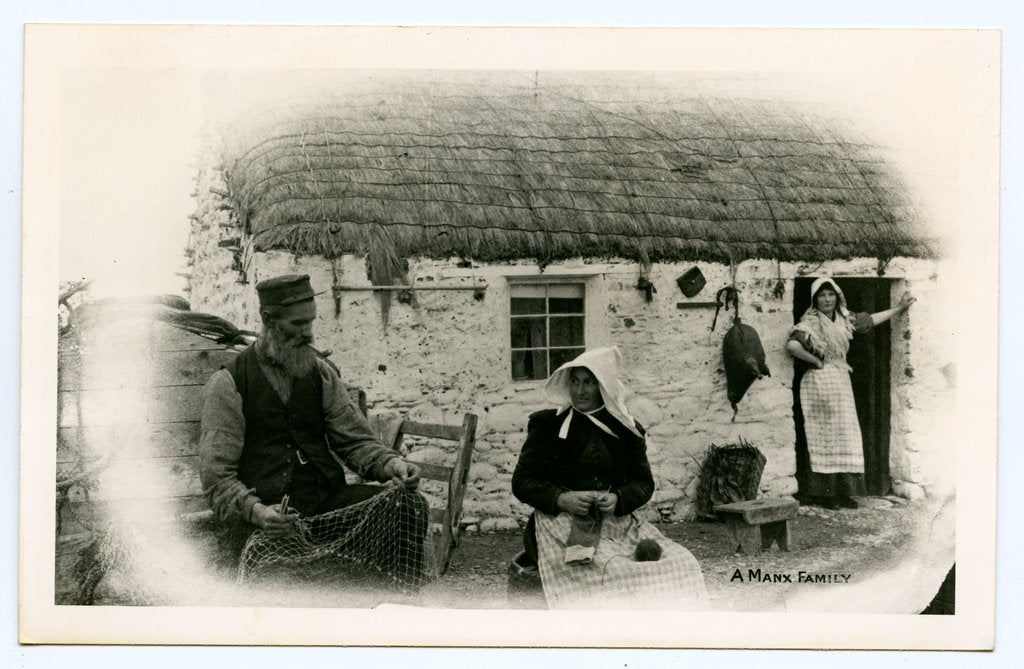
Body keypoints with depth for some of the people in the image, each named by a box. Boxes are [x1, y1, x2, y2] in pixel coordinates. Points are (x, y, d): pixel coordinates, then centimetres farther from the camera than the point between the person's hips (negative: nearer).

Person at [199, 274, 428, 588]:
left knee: (411, 505, -19)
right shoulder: (228, 383, -1)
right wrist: (254, 511, -25)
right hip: (266, 512, -4)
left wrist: (389, 463, -10)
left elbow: (355, 440, 12)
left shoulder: (320, 371, 14)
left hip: (326, 497, 5)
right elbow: (216, 476, -6)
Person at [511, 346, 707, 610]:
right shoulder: (546, 425, 6)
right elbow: (521, 481, 3)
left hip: (618, 522, 4)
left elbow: (644, 483, 13)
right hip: (561, 523, -3)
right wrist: (561, 499, -15)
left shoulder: (627, 430, 13)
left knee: (681, 565, -18)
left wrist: (618, 499, -10)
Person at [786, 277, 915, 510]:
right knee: (826, 437, -6)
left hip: (841, 382, 8)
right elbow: (792, 345, -27)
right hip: (821, 383, -8)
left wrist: (898, 309, 33)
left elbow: (869, 320, 26)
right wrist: (816, 361, -15)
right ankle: (819, 494, -1)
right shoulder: (811, 323, -12)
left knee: (845, 436, 5)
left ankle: (840, 493, 10)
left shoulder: (843, 319, 11)